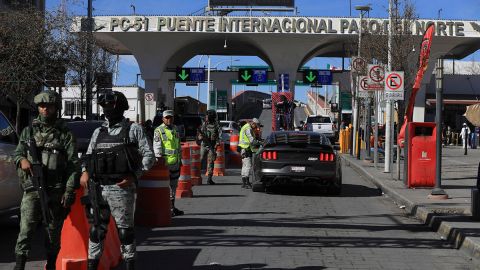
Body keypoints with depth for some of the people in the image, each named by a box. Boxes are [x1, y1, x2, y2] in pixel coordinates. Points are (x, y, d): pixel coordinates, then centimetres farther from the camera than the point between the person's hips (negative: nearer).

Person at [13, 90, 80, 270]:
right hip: (32, 190, 1)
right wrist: (22, 160, -12)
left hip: (56, 192, 0)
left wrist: (69, 191, -9)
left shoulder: (65, 134, 4)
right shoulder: (29, 131, 12)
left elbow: (73, 165, 0)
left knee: (54, 234, 7)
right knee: (25, 231, -10)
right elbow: (17, 153, 14)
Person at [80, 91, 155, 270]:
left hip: (121, 188, -4)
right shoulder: (98, 132, 16)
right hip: (98, 188, 4)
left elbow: (148, 155, 0)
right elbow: (88, 156, 22)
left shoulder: (134, 129, 4)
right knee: (96, 229, 8)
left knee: (125, 229, 2)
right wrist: (85, 172, 2)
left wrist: (135, 176, -11)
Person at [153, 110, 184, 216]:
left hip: (175, 162, 8)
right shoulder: (159, 131, -7)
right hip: (165, 163, -7)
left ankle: (172, 207, 24)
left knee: (173, 185, 14)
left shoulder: (175, 129, 15)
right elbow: (157, 147, -13)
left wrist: (180, 159, 22)